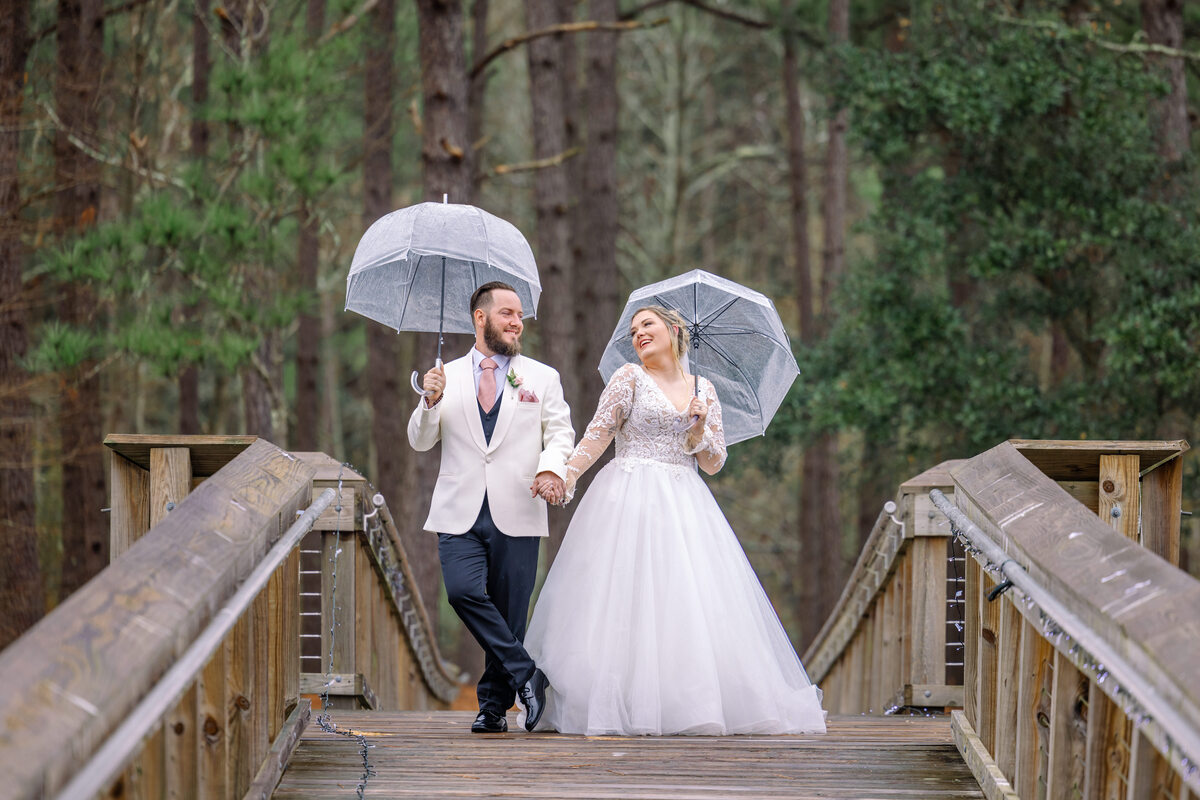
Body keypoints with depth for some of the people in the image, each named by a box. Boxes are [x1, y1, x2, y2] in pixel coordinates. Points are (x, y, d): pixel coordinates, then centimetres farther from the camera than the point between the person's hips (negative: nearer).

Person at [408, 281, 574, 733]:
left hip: (516, 514, 0)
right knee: (463, 591, -21)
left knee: (510, 613, -1)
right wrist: (431, 403, -10)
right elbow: (420, 442, 10)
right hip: (460, 513, 0)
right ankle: (525, 674, -10)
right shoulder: (448, 377, 13)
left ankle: (494, 706, 11)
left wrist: (552, 468, -16)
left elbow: (561, 433, 6)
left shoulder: (542, 378, 12)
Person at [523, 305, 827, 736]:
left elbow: (714, 463, 14)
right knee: (626, 599, -12)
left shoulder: (704, 391, 15)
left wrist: (698, 430, -5)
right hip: (631, 502, -4)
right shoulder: (630, 378, 5)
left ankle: (697, 706, -1)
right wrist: (565, 475, -13)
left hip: (684, 506, 4)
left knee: (693, 602, -5)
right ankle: (613, 710, -12)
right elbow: (598, 434, 0)